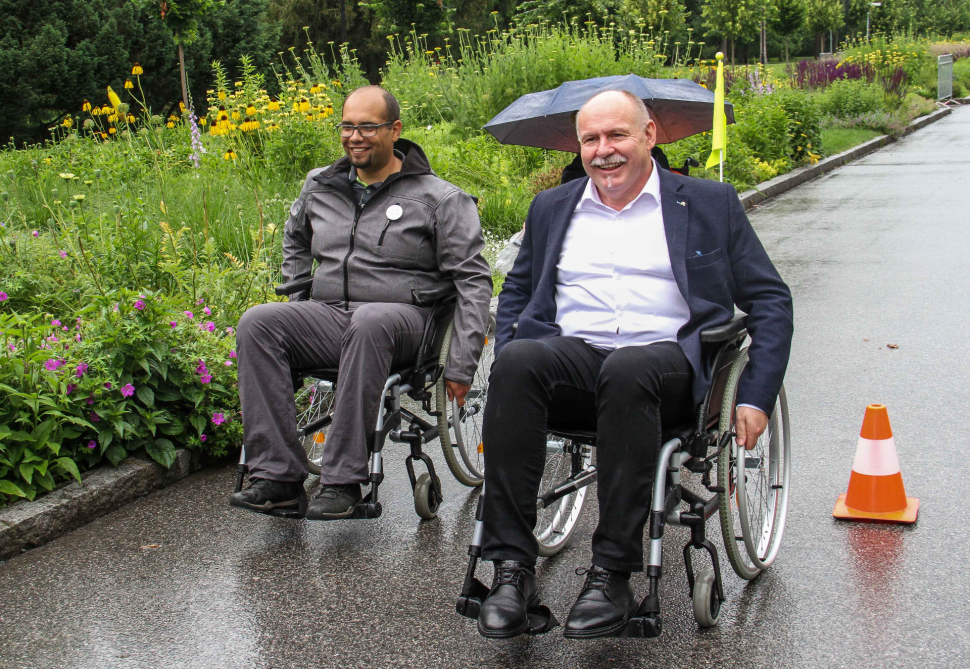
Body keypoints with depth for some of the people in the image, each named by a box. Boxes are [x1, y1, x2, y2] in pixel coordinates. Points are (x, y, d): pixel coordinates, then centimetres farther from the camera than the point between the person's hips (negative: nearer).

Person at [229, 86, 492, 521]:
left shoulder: (439, 198, 2)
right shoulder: (319, 187, 17)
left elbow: (473, 280, -2)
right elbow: (295, 240, 38)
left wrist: (461, 365, -10)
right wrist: (300, 298, 23)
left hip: (400, 318, -4)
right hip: (327, 315, 5)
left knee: (369, 323, -41)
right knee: (256, 323, -24)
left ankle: (343, 481, -36)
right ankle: (278, 477, -27)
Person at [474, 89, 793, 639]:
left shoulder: (710, 203, 13)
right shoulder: (552, 208, 23)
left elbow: (771, 300, 11)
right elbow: (516, 293, 27)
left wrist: (756, 398, -2)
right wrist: (511, 375, 7)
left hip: (666, 359, -2)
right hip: (572, 356, 3)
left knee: (627, 371, -38)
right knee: (517, 361, -32)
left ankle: (614, 577, -32)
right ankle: (513, 568, -30)